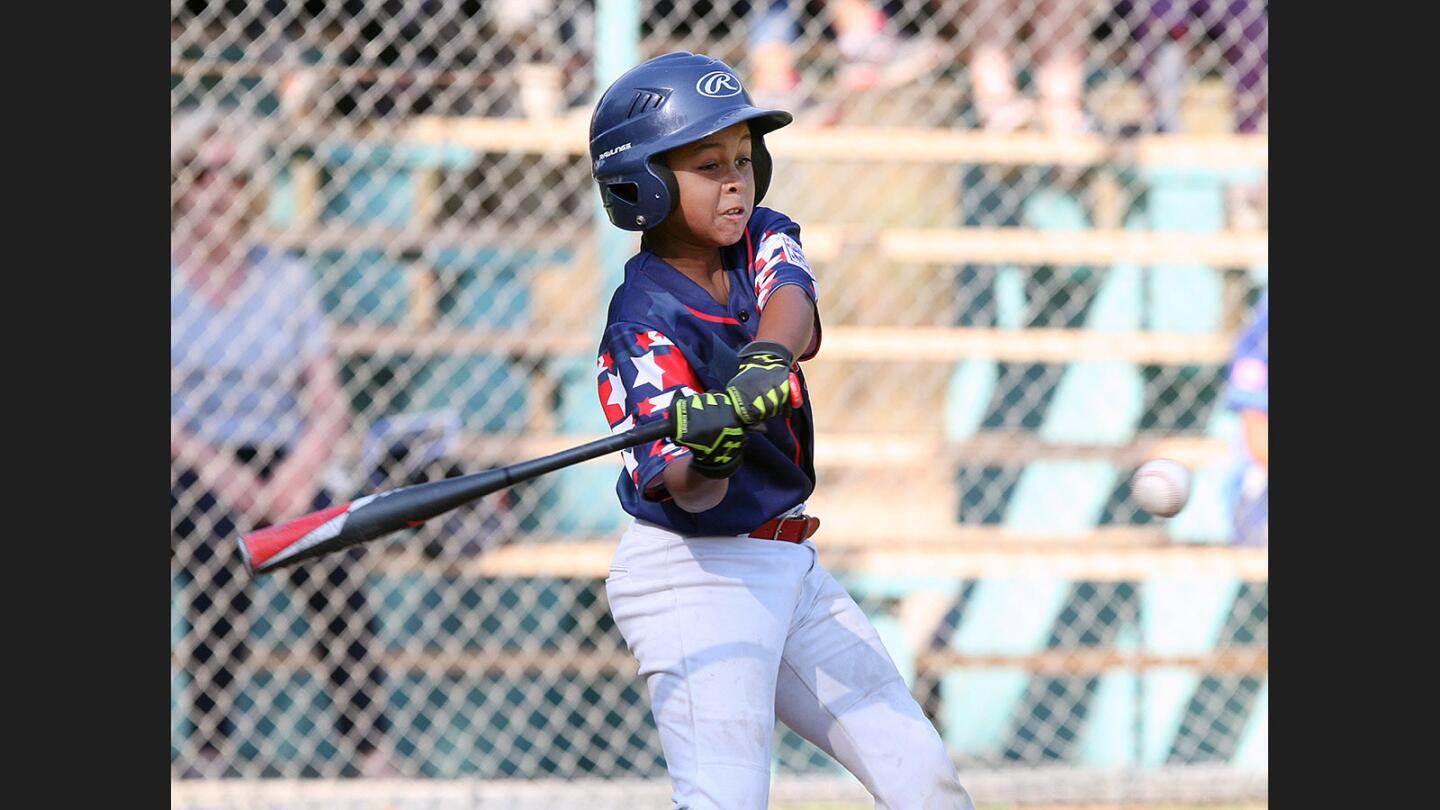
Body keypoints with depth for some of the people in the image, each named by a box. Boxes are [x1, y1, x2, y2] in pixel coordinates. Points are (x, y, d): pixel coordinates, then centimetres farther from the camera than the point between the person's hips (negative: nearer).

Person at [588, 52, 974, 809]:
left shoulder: (762, 241, 2)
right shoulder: (646, 321, -17)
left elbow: (791, 302, -22)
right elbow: (687, 495, -26)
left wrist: (765, 364, -44)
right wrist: (707, 462, -49)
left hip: (785, 567, 8)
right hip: (695, 575, -8)